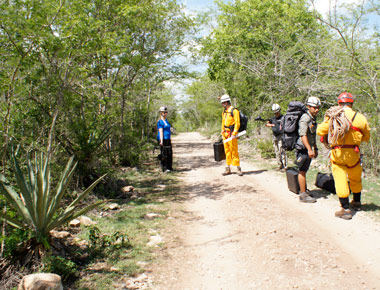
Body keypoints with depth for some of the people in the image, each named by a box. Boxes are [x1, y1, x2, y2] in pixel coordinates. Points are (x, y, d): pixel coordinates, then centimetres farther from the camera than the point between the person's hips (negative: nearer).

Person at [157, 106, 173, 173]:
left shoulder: (166, 120, 17)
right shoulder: (160, 121, -9)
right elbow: (160, 131, -15)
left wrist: (170, 139, 20)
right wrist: (161, 141, -21)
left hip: (168, 139, 9)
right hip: (163, 139, -9)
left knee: (170, 153, 10)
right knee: (164, 154, -5)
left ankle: (169, 167, 20)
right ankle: (164, 168, 1)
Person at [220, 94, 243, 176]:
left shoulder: (234, 111, -10)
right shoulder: (224, 112, 15)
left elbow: (237, 123, -14)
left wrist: (234, 134, -19)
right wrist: (223, 133, 17)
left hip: (232, 134, -8)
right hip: (225, 135, 8)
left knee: (234, 151, -6)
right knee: (227, 151, 10)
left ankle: (238, 168, 2)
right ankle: (228, 168, 15)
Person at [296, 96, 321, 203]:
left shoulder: (313, 118, 14)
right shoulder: (305, 118, -16)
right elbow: (303, 135, -24)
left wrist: (315, 149, 24)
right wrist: (309, 149, -30)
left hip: (309, 148, 9)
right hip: (303, 148, -9)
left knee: (304, 170, 17)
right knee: (302, 171, -5)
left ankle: (304, 190, 28)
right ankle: (303, 195, -2)